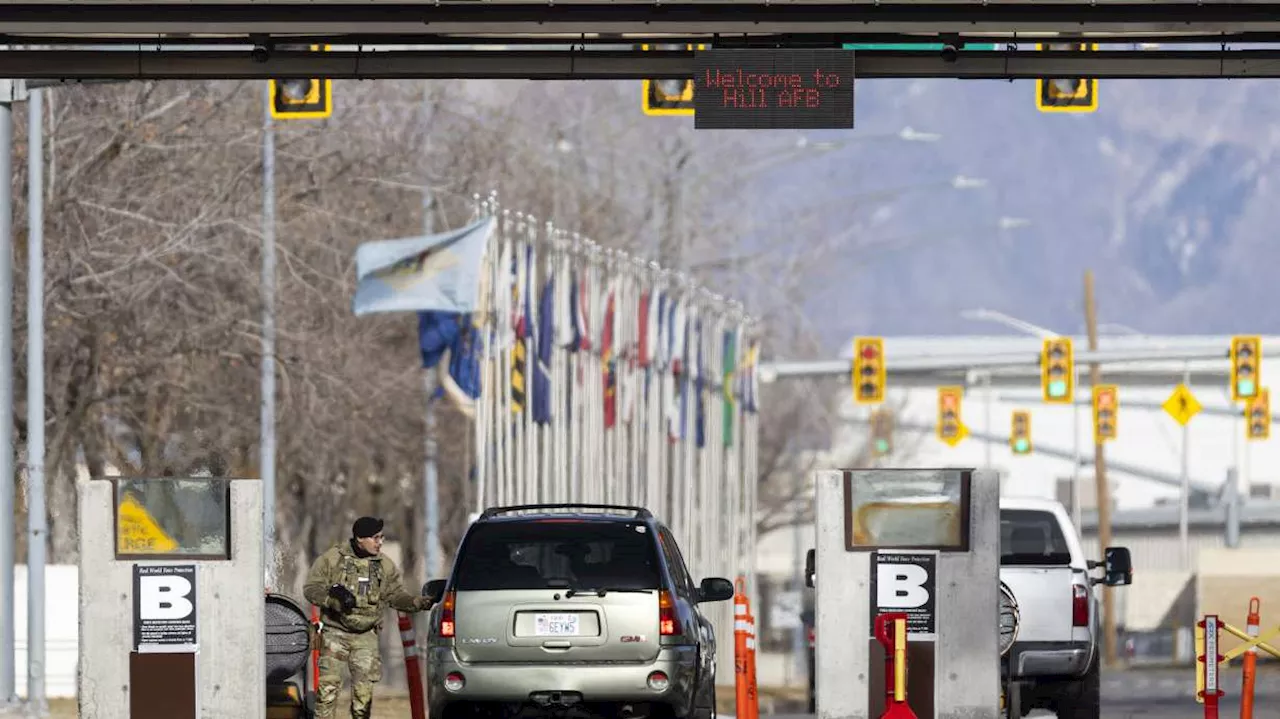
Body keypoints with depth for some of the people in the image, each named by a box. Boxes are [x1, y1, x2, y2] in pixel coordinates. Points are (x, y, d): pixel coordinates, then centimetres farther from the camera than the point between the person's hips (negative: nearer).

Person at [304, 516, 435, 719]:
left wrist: (419, 603, -8)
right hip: (335, 632, -3)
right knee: (329, 683, -10)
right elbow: (311, 589, -5)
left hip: (366, 636, 3)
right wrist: (335, 600, -23)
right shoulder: (331, 558, -5)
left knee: (364, 687, 0)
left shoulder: (385, 565, 6)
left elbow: (395, 595, 10)